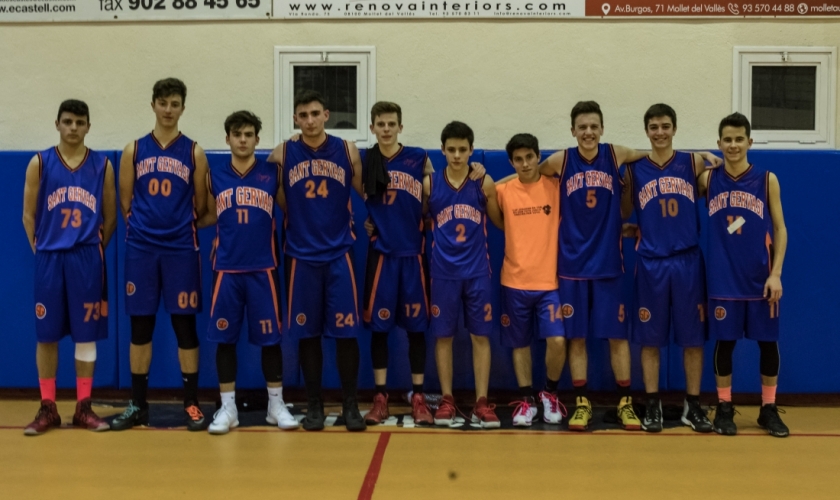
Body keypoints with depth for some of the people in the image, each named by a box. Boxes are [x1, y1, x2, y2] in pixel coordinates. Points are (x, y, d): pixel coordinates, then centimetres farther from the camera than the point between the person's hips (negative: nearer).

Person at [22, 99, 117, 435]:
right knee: (46, 335, 4)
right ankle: (48, 408, 15)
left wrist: (96, 250, 3)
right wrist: (41, 251, 0)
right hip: (49, 258, 0)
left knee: (87, 334, 4)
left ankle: (83, 408, 14)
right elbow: (28, 214, 6)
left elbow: (110, 216, 8)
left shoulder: (102, 165, 4)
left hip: (87, 259, 0)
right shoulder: (40, 163, 3)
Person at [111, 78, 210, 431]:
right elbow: (125, 202, 9)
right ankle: (138, 405, 16)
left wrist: (179, 225, 8)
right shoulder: (134, 150, 6)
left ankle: (191, 404, 9)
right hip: (140, 248, 1)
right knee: (140, 325, 6)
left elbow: (200, 206, 6)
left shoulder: (194, 152, 3)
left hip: (181, 248, -1)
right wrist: (145, 225, 8)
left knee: (185, 324, 1)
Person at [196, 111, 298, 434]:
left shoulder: (273, 173, 3)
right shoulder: (214, 177, 7)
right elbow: (210, 217, 16)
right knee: (224, 338, 4)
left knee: (270, 337, 4)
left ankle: (276, 405, 17)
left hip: (263, 268, -1)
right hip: (226, 269, 1)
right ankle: (228, 408, 15)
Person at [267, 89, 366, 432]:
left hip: (339, 254, 0)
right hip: (301, 256, 0)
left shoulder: (347, 151, 2)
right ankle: (314, 405, 19)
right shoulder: (282, 154, 1)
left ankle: (351, 404, 13)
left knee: (346, 332, 0)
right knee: (307, 333, 6)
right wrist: (299, 223, -2)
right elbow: (278, 203, 8)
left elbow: (366, 194, 9)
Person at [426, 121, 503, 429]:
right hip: (443, 272, 0)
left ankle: (481, 402, 10)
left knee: (480, 335, 3)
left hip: (477, 271, 0)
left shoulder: (484, 183, 1)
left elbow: (500, 222, 9)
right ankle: (447, 400, 16)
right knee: (443, 336, 5)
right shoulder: (430, 183, 0)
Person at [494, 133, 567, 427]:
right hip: (514, 281, 1)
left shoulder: (556, 187, -1)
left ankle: (550, 394, 13)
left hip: (550, 280, -1)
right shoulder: (503, 192, 1)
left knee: (557, 341, -12)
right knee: (520, 343, 8)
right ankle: (526, 400, 24)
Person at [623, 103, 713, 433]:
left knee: (693, 338, 5)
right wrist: (640, 233, -3)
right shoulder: (633, 169, 4)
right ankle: (652, 405, 16)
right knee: (650, 339, 5)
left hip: (688, 261, 0)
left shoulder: (693, 163, 3)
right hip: (651, 264, 0)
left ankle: (693, 406, 17)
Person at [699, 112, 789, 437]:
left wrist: (776, 274, -5)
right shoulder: (708, 180, 1)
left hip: (760, 279, 0)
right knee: (724, 341, 4)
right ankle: (724, 408, 17)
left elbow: (780, 229, 1)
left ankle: (769, 409, 20)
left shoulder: (767, 180, 0)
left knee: (768, 341, 6)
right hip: (723, 280, 0)